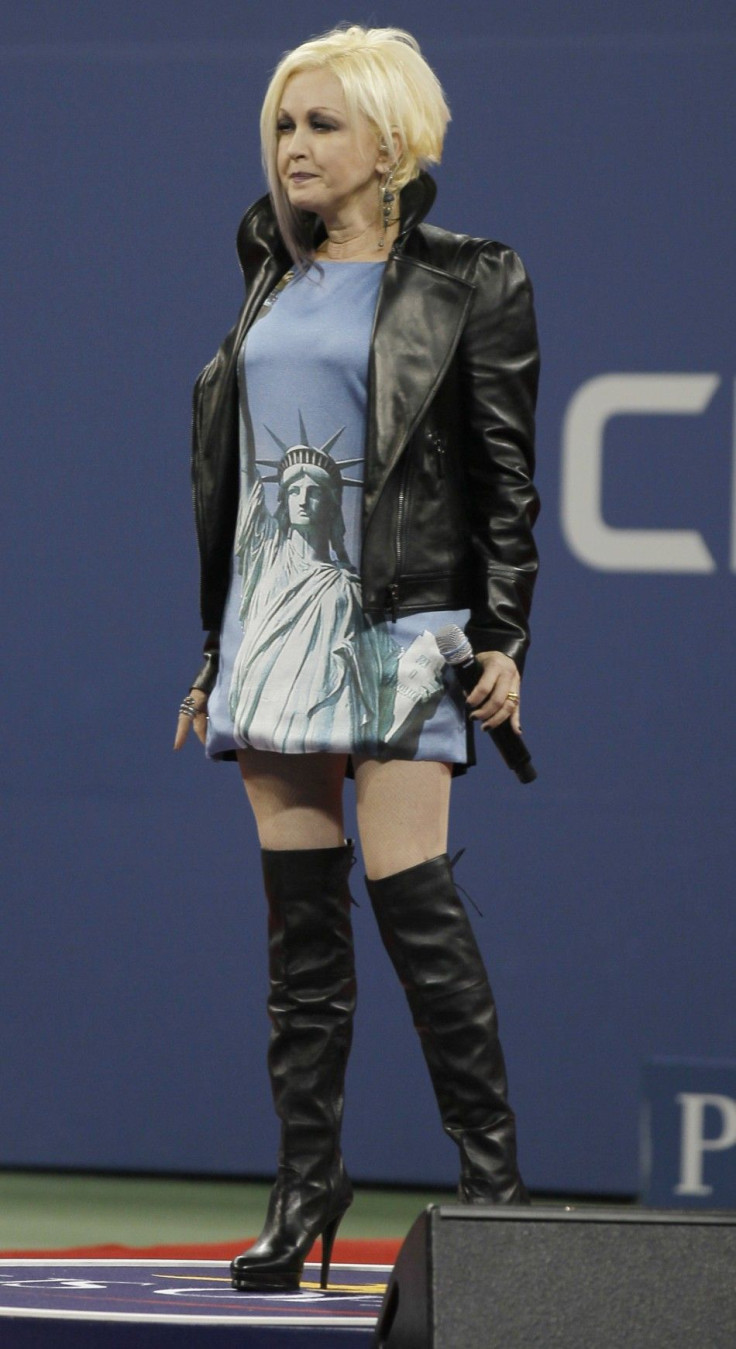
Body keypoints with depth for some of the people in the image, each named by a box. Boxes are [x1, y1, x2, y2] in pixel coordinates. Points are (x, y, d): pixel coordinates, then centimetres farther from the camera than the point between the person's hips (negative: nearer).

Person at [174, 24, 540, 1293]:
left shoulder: (466, 283, -2)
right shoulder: (274, 279, 14)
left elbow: (506, 474, -4)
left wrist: (504, 639, -10)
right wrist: (215, 649, 16)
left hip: (398, 619, -6)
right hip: (274, 615, 6)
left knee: (410, 892, -11)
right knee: (299, 907, 6)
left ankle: (491, 1170, -3)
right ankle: (306, 1176, 9)